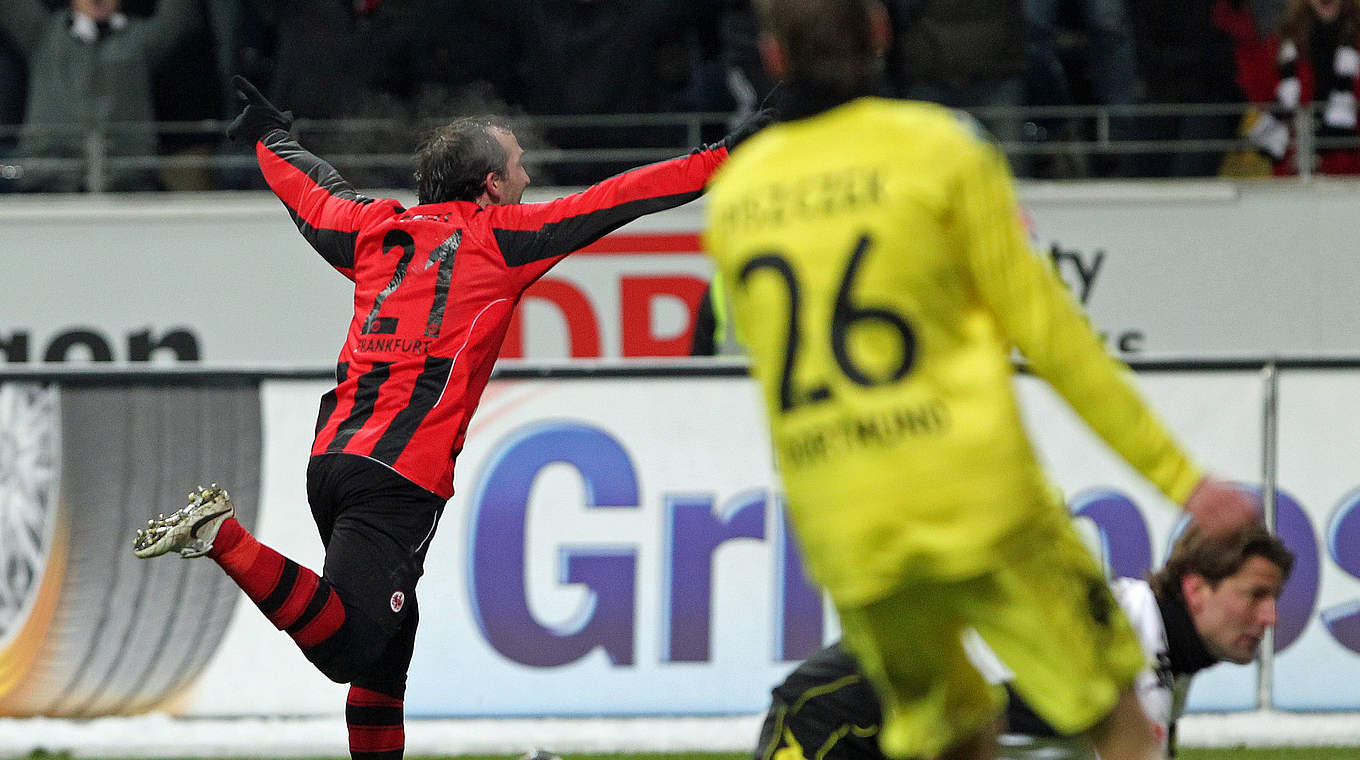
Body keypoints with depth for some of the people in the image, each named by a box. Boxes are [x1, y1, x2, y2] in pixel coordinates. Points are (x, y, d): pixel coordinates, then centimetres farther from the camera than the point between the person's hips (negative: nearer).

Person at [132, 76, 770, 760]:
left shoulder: (377, 231, 18)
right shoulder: (500, 236, 3)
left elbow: (312, 192, 36)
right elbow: (615, 202, 1)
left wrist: (270, 137, 57)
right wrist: (722, 157, 6)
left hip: (332, 453, 8)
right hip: (405, 473, -8)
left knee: (391, 630, 17)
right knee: (347, 644, -16)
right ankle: (225, 537, -26)